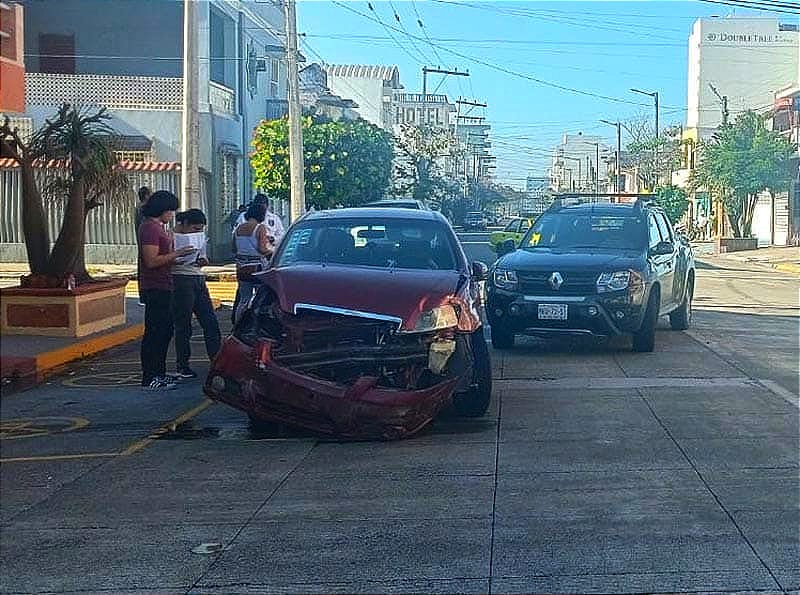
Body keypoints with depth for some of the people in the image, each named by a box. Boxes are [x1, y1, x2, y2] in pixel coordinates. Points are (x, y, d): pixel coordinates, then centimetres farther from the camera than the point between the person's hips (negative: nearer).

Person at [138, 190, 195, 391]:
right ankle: (149, 379, -5)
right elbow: (151, 261, -22)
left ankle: (159, 373, 22)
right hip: (154, 288, -11)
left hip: (163, 287, 11)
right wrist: (176, 254, -20)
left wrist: (177, 258, 16)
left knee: (165, 329, 14)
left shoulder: (158, 227, 17)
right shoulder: (149, 228, -15)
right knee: (155, 332, -8)